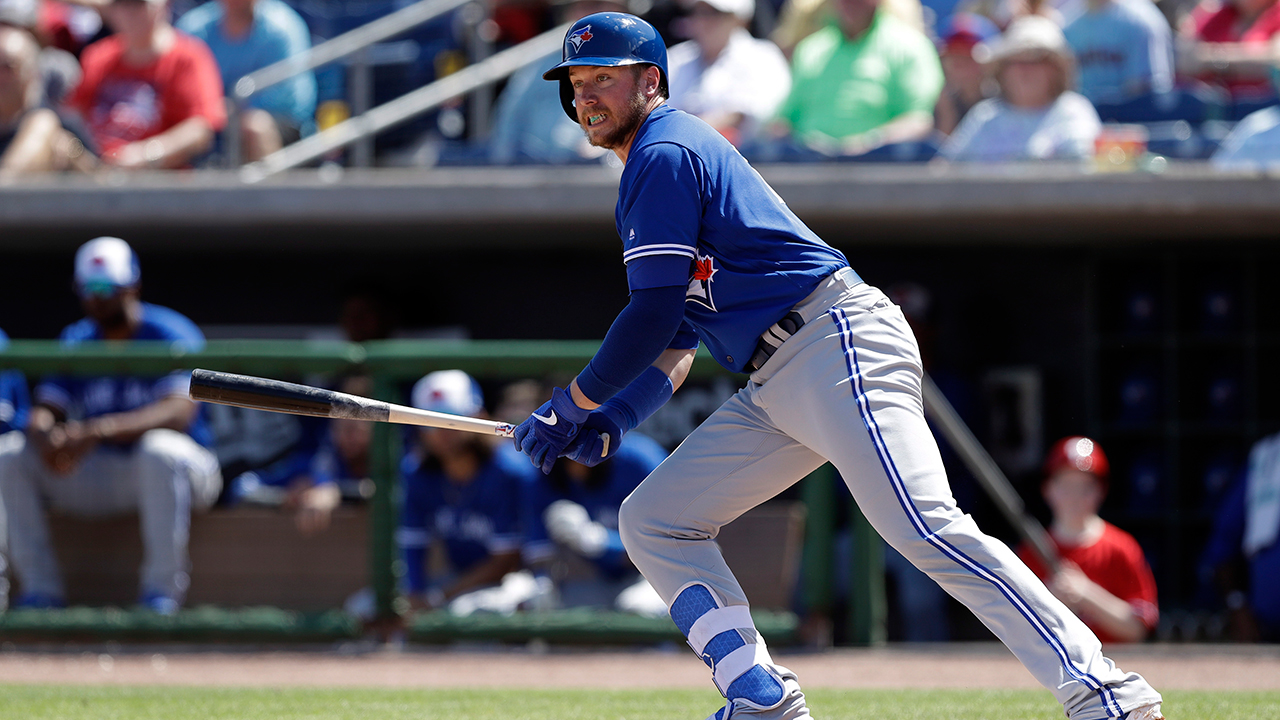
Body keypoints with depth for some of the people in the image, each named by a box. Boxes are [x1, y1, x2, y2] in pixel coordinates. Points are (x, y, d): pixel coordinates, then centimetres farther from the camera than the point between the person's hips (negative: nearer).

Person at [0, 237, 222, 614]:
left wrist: (99, 431, -41)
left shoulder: (171, 334, -12)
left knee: (158, 449, -40)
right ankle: (41, 592, -15)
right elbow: (44, 412, 0)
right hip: (98, 477, 5)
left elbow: (180, 412, -27)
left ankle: (162, 593, -32)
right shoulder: (76, 342, 7)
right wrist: (46, 437, -28)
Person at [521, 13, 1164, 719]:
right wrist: (610, 421, 12)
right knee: (653, 521, 8)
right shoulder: (650, 171, 26)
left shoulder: (663, 155, -5)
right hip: (775, 389, 11)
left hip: (840, 349, -11)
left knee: (926, 530, -23)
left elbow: (654, 315, -12)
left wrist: (573, 403, -1)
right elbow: (676, 340, 27)